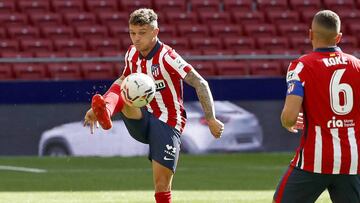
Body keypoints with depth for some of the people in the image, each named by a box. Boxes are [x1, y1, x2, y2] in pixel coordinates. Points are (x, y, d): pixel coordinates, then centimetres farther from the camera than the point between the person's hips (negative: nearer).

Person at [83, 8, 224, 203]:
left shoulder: (167, 57, -15)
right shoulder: (132, 54, 4)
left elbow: (200, 84, -17)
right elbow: (123, 80, 23)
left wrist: (211, 119, -21)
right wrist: (96, 109, 15)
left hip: (167, 123, -5)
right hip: (142, 120, 5)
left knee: (162, 186, -11)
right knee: (119, 91, -24)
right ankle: (105, 112, -59)